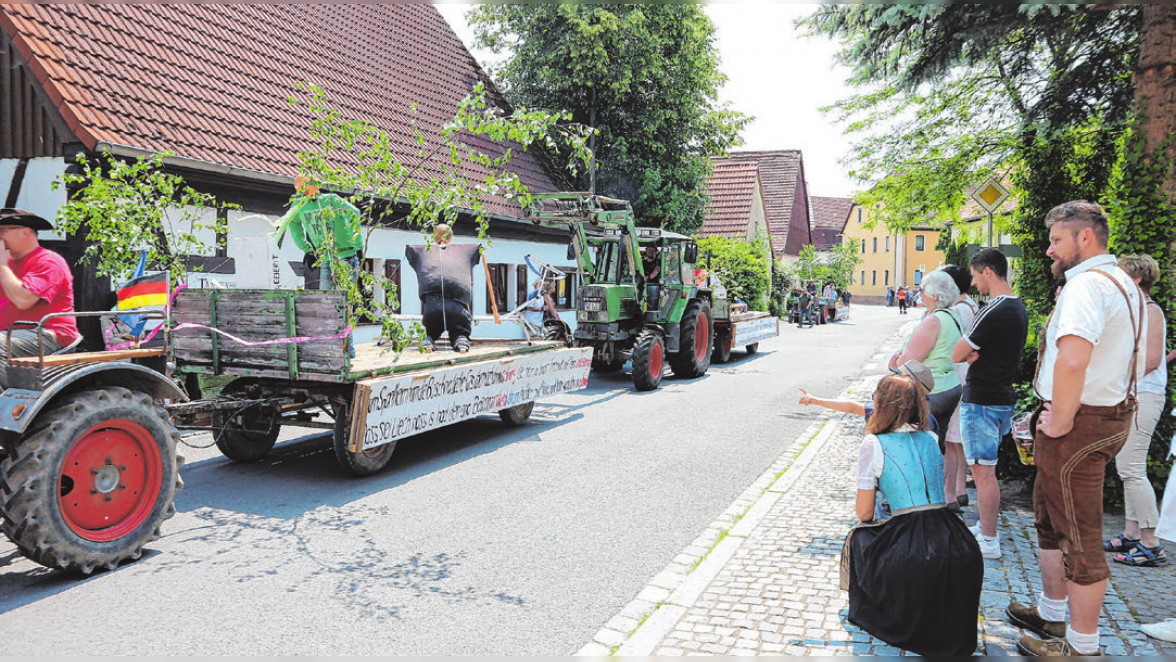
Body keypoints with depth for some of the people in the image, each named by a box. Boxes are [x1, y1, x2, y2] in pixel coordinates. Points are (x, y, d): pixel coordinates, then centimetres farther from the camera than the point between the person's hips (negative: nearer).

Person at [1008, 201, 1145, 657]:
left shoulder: (1087, 284, -20)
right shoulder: (1124, 284, 15)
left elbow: (1072, 360, -36)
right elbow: (1135, 362, 26)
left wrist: (1060, 423, -23)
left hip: (1077, 425, -11)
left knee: (1079, 535, 1)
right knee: (1050, 517, 22)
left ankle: (1081, 645, 14)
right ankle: (1052, 613, 37)